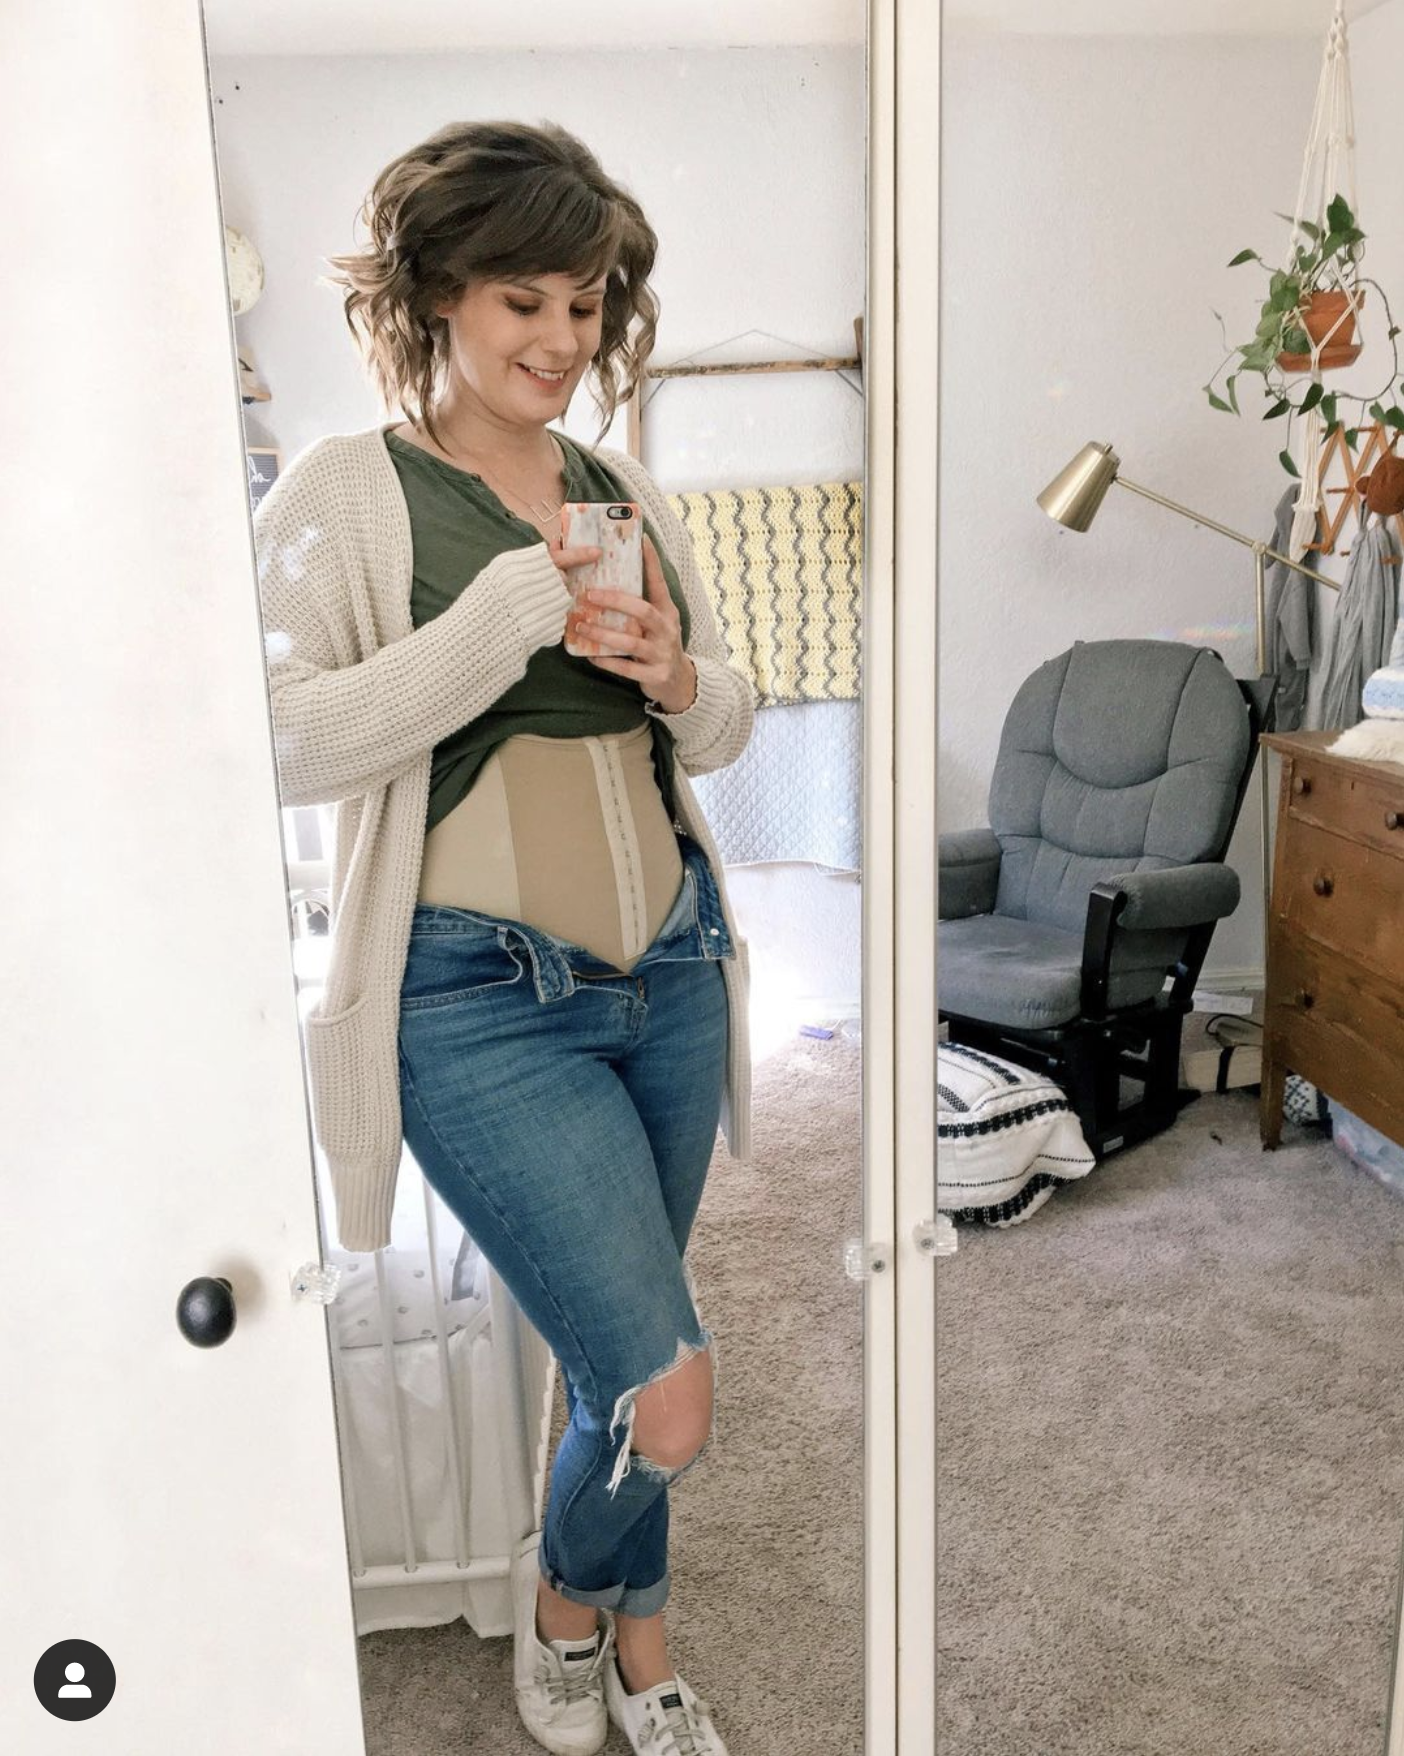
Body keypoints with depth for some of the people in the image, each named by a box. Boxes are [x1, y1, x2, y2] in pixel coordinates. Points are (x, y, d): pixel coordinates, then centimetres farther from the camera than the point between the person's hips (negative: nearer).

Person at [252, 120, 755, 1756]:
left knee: (618, 1345, 19)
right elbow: (292, 745, -16)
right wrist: (510, 613, -20)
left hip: (668, 964, 6)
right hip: (480, 999, -5)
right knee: (666, 1393, -6)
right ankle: (569, 1589, 32)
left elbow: (724, 725, 17)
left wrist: (681, 679, -6)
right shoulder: (344, 491, -4)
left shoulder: (625, 490, 12)